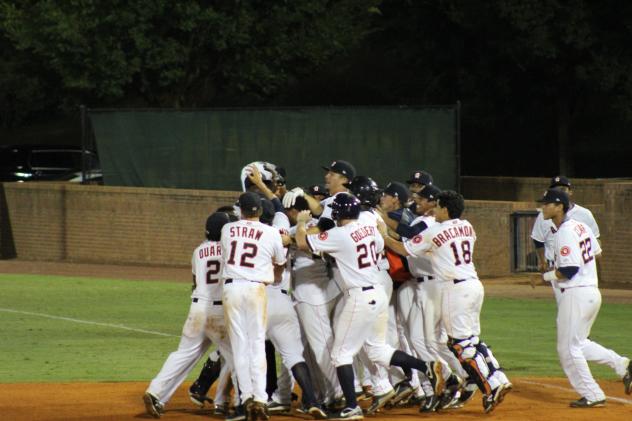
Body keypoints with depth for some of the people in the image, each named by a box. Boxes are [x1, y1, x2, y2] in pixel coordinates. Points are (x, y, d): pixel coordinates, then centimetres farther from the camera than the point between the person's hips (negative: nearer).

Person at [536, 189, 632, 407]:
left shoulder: (564, 234, -18)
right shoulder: (581, 226, 10)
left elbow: (569, 271, -23)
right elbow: (596, 253, 21)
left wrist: (545, 276, -7)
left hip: (575, 294, -10)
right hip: (593, 292, 10)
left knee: (568, 348, 0)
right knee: (578, 343, 22)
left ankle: (592, 395, 2)